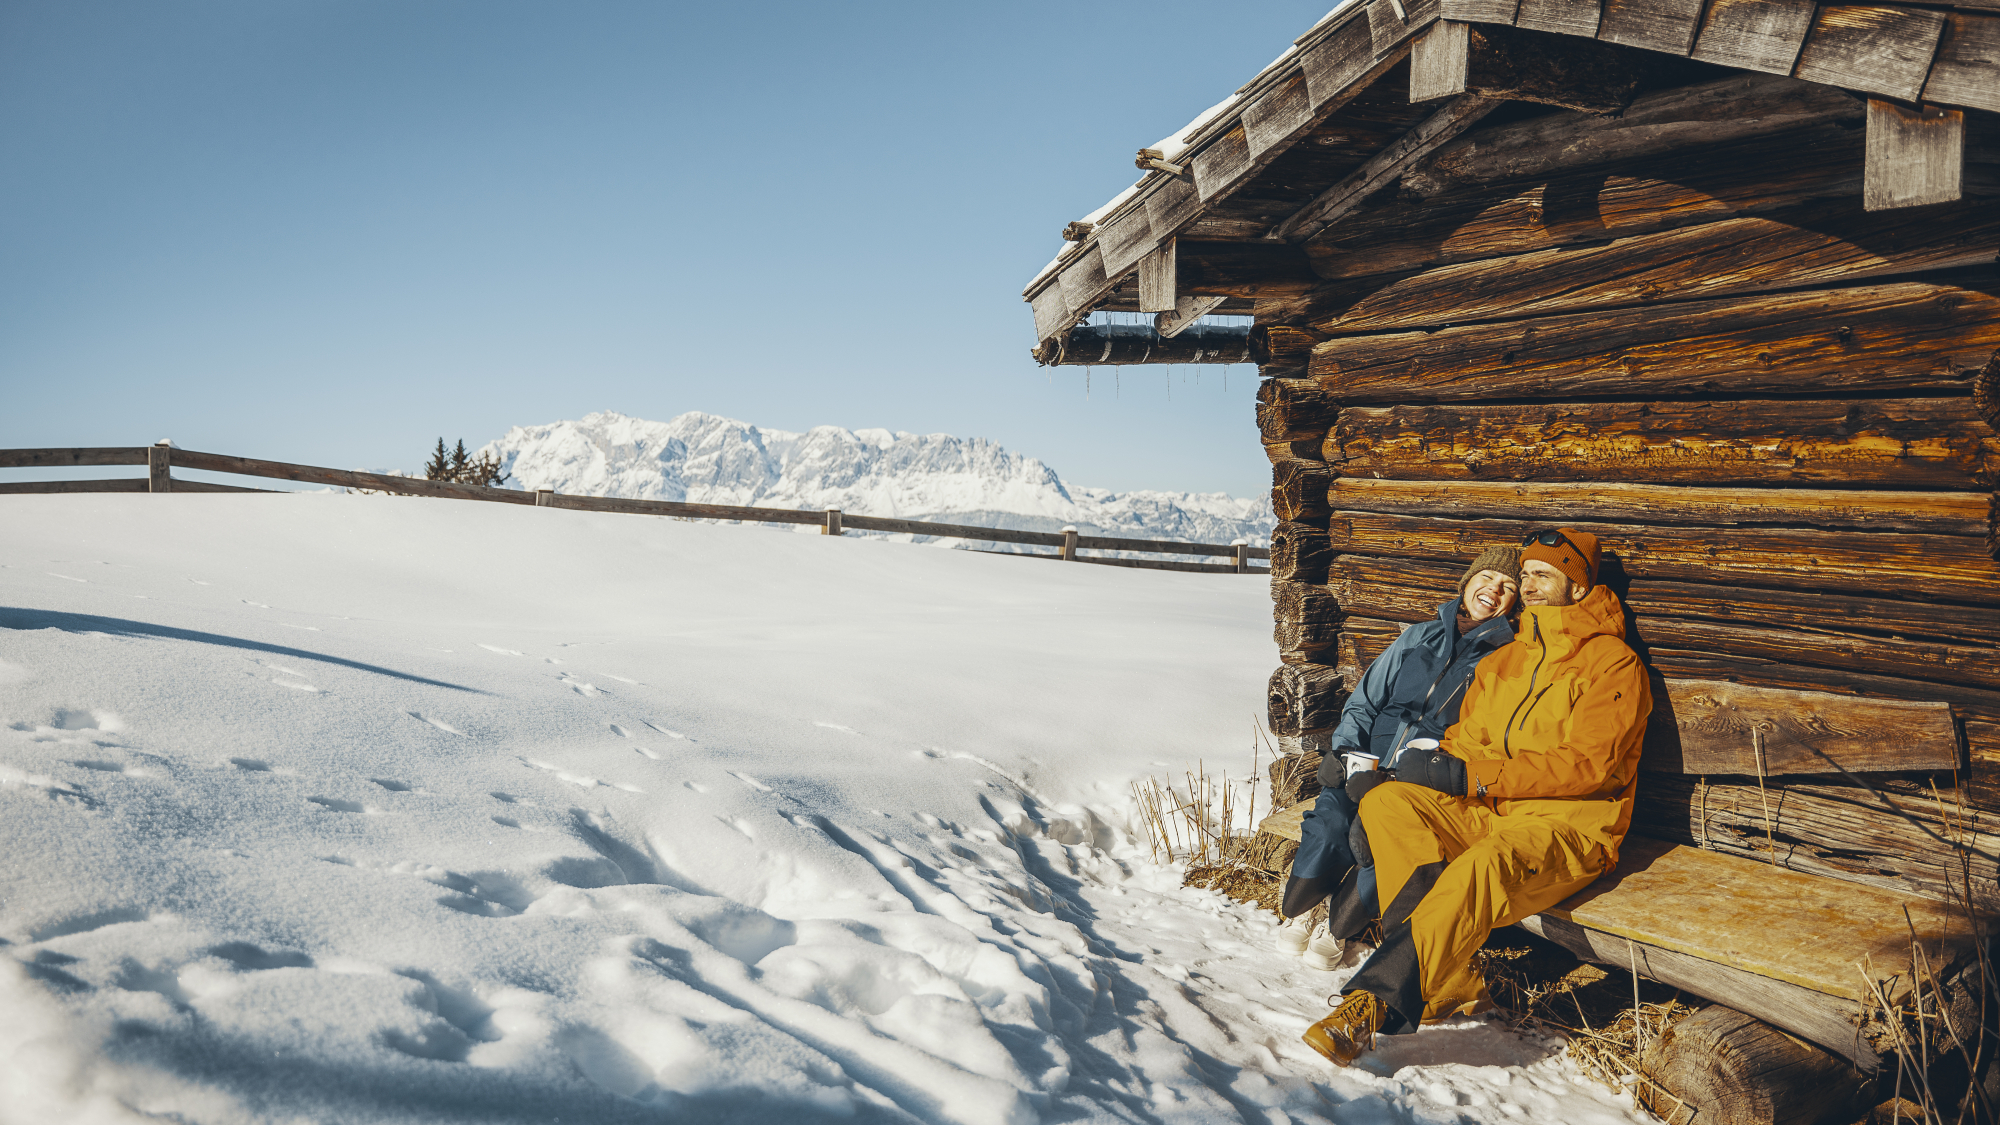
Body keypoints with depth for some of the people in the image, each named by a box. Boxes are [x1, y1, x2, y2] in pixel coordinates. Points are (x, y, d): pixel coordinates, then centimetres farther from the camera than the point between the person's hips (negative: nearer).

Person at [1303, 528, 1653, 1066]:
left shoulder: (1613, 663, -3)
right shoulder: (1504, 660, 20)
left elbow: (1589, 764, -15)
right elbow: (1466, 741, 17)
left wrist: (1471, 776, -20)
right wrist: (1428, 766, -5)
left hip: (1569, 826, -7)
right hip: (1487, 814, 7)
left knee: (1485, 866, -38)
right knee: (1387, 799, -19)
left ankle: (1378, 1000, -38)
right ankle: (1451, 981, -26)